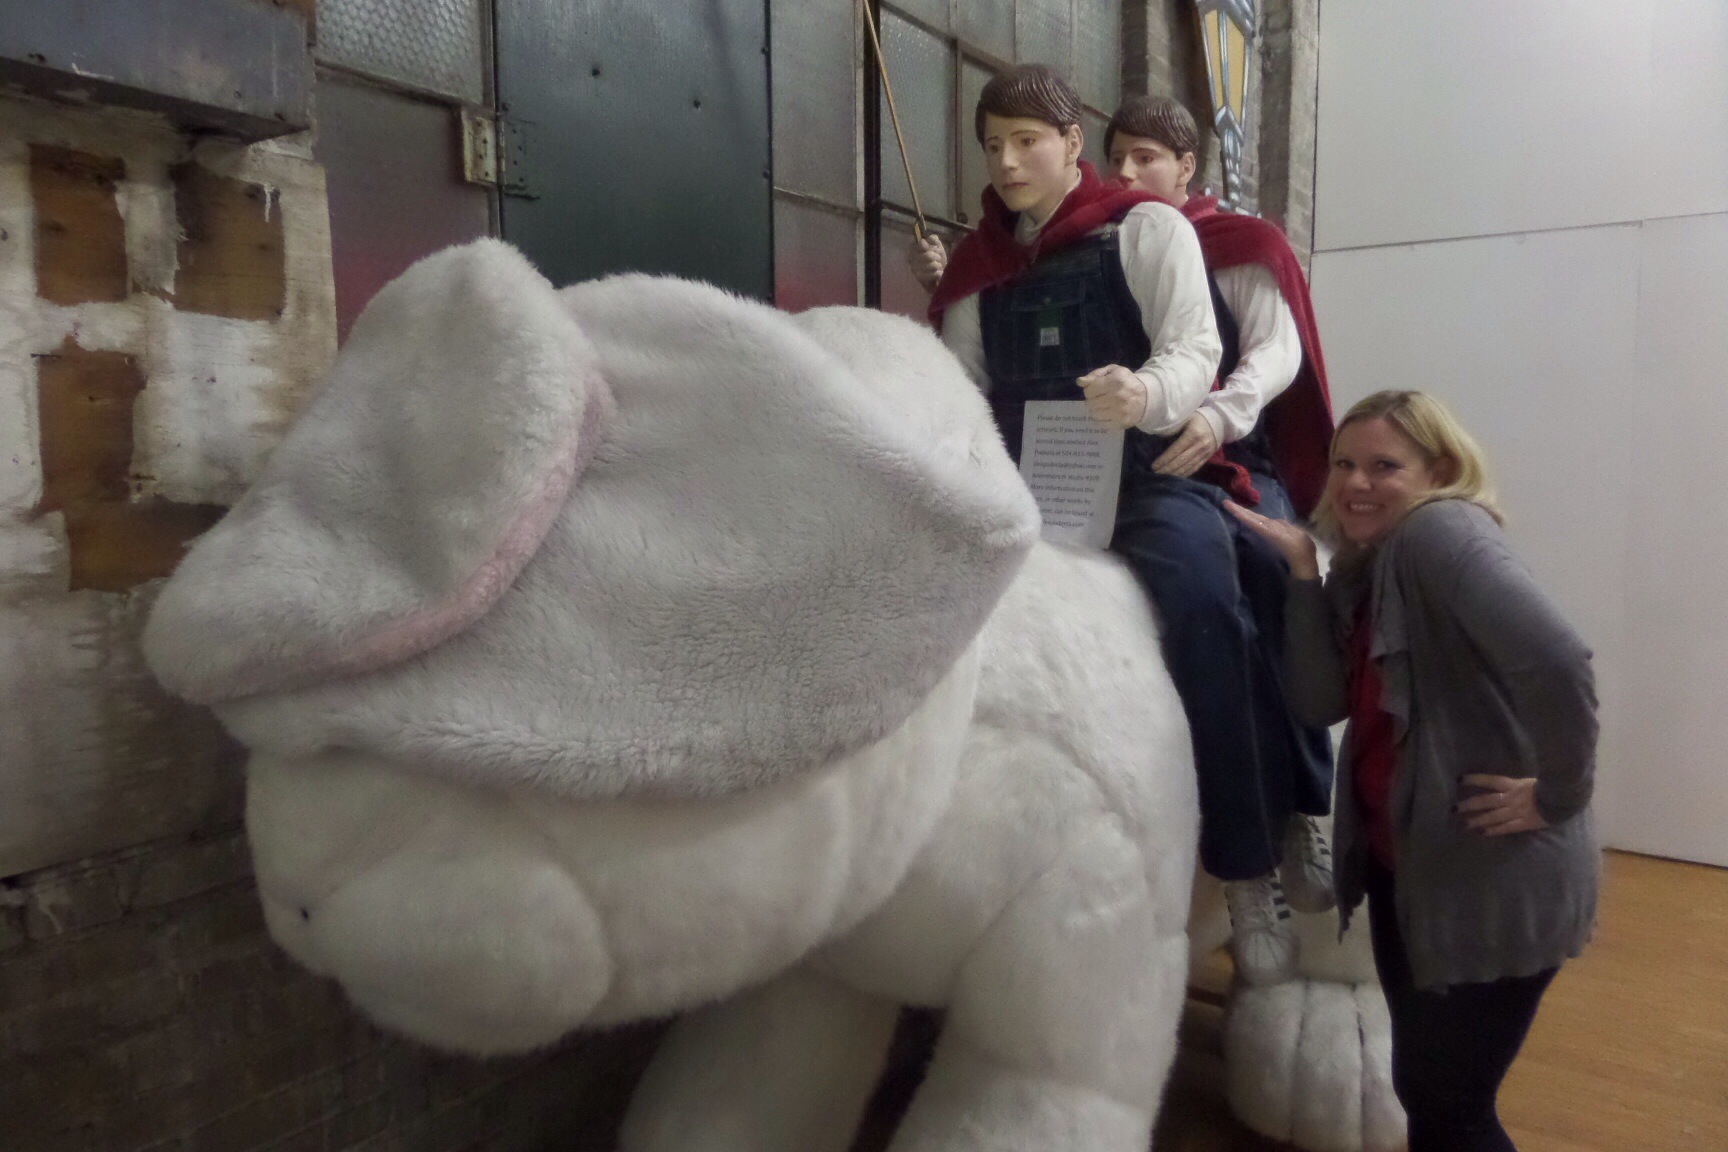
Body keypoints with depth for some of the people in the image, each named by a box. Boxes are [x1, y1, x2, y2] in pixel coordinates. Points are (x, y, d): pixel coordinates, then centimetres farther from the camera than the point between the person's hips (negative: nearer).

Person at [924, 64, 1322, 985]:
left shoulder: (1145, 227, 7)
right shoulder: (980, 266, 19)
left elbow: (1194, 351, -8)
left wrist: (1148, 394, -30)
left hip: (1151, 478, -4)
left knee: (1203, 595, -35)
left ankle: (1252, 875, -25)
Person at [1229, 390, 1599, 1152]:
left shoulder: (1442, 531, -19)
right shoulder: (1362, 563, 7)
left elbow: (1557, 660, -33)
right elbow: (1318, 703, -5)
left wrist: (1558, 793, -22)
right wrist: (1303, 571, -10)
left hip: (1497, 878, -8)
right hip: (1404, 862, 8)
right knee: (1419, 1086, 21)